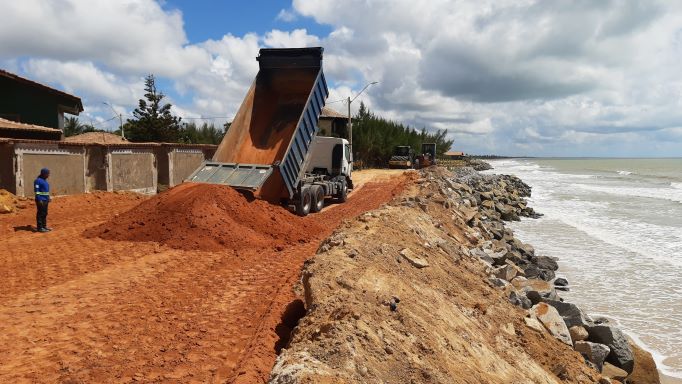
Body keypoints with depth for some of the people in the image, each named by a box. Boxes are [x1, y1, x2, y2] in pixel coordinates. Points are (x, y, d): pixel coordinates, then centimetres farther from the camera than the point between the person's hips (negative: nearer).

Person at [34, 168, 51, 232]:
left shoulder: (44, 180, 16)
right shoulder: (38, 180, -13)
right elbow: (36, 191, -17)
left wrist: (48, 198, 20)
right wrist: (39, 200, -22)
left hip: (45, 200, 9)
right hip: (41, 200, -9)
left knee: (45, 213, 12)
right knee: (40, 213, -6)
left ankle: (44, 226, 18)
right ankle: (39, 227, -3)